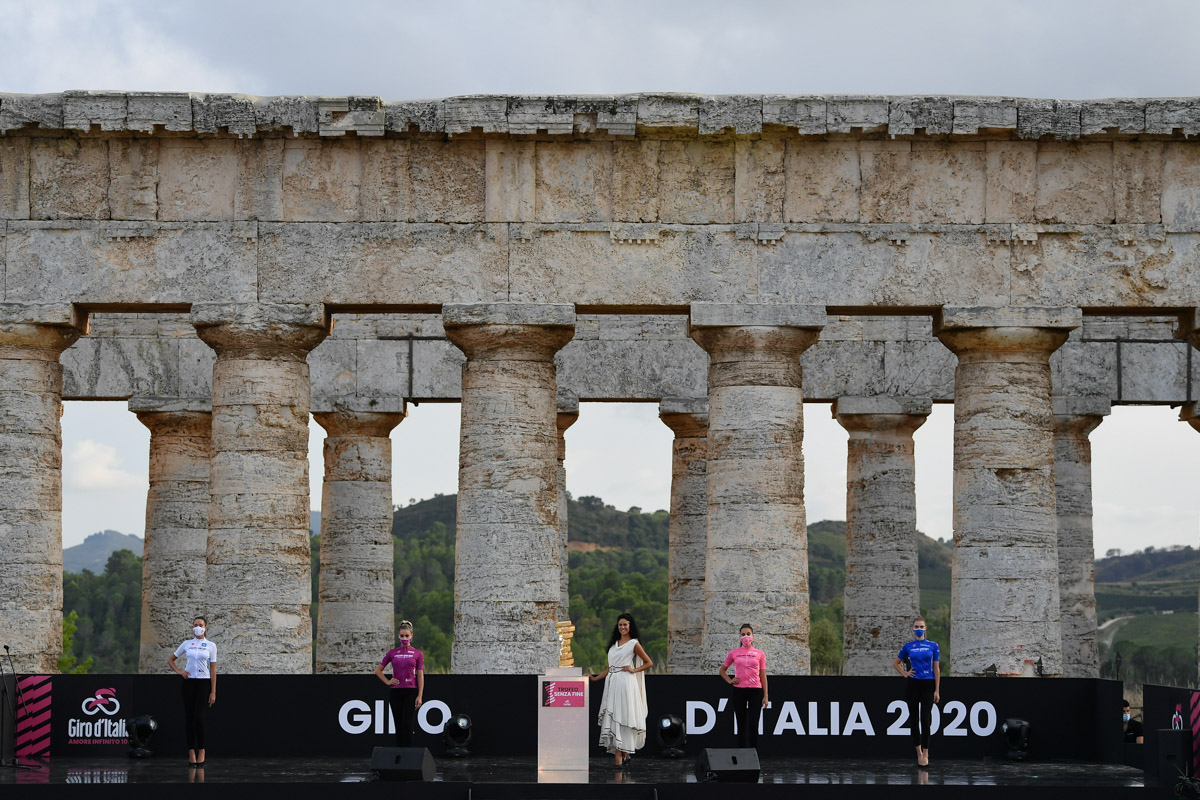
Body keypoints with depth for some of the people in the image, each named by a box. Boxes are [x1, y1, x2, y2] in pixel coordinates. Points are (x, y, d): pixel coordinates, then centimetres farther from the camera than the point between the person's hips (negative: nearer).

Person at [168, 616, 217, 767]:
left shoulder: (211, 646, 4)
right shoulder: (187, 644, 8)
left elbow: (213, 669, 1)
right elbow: (170, 660, 17)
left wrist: (213, 692, -4)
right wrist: (179, 671, -2)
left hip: (203, 682, -2)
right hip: (188, 681, 2)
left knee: (199, 717, -11)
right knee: (188, 717, -1)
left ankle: (201, 752, -1)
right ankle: (191, 754, 3)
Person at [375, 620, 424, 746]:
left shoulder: (418, 654, 2)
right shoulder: (392, 653, 7)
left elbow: (420, 676, -1)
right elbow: (378, 670, 15)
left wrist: (419, 696, -7)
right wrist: (387, 682, 2)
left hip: (411, 692, -2)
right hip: (395, 692, 2)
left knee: (407, 725, -9)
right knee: (398, 725, 7)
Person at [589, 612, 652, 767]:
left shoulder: (634, 644, 0)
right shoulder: (614, 643, 18)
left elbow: (649, 663, 3)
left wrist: (634, 670, -6)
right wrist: (595, 678, 14)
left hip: (625, 683, -6)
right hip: (611, 683, 6)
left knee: (622, 716, -7)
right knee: (611, 717, 0)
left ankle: (622, 753, -7)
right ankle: (618, 752, 2)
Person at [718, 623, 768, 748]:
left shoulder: (760, 654, 6)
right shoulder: (734, 653, 7)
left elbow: (763, 676, 5)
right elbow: (722, 670, 19)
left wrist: (765, 696, 0)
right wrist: (730, 681, 1)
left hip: (755, 691, -1)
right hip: (739, 691, 1)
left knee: (753, 725, -4)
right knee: (741, 725, 5)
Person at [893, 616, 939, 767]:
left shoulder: (933, 646, 2)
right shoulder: (908, 647, 6)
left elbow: (936, 669, 2)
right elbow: (895, 663, 19)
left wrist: (937, 690, -2)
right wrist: (905, 674, 3)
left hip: (928, 685, -2)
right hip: (912, 685, 2)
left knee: (925, 719, -10)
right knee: (914, 719, 6)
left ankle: (925, 753, -6)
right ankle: (919, 752, 18)